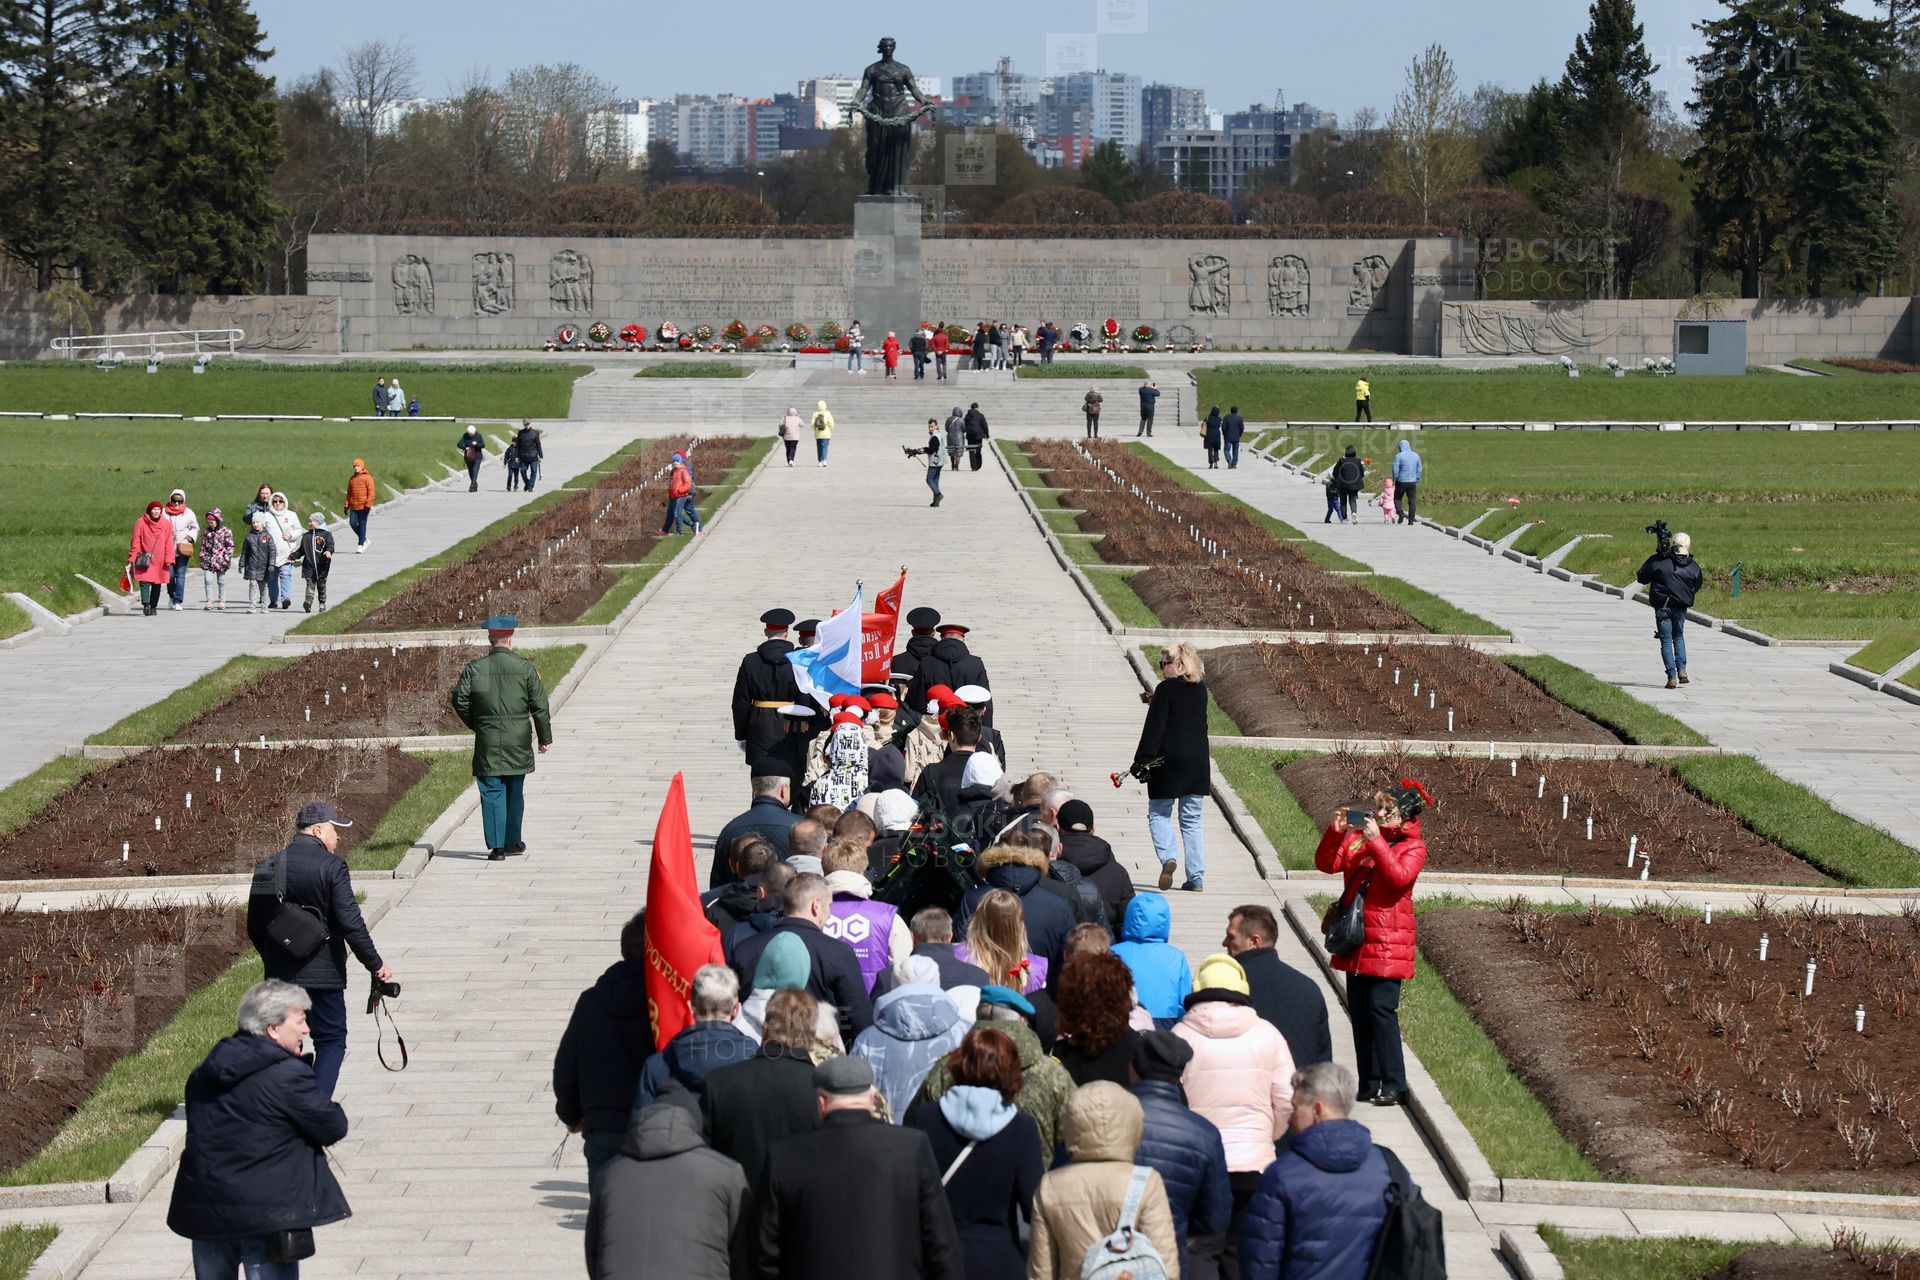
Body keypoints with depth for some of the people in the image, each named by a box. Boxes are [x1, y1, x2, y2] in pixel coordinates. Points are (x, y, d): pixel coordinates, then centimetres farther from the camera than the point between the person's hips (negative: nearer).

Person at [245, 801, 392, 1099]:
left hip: (279, 974, 5)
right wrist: (375, 964, -8)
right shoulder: (331, 866, -12)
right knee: (331, 1040, 4)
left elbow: (255, 927, 11)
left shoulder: (267, 867, 6)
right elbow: (350, 923, -16)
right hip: (322, 973, -5)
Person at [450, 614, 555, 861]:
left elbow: (459, 700, -3)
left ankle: (496, 846, -3)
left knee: (492, 794, 2)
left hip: (488, 742, -1)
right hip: (518, 741, 1)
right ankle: (512, 842, 22)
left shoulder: (475, 668, -3)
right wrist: (545, 737, 5)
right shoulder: (524, 667, -4)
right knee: (514, 792, 14)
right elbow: (540, 705, -3)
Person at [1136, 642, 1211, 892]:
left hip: (1169, 762, -5)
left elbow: (1154, 727, -13)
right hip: (1198, 762, 5)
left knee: (1158, 813, 8)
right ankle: (1196, 877, 5)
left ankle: (1167, 857, -17)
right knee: (1192, 819, 10)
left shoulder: (1166, 689, -11)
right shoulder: (1200, 689, 7)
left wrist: (1142, 760, -11)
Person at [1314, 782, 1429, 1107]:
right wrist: (1335, 832, -8)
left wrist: (1376, 842, -24)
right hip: (1355, 940, 6)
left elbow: (1399, 877, -22)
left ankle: (1394, 1086, -6)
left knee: (1381, 1009, -11)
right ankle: (1369, 1083, 15)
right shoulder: (1358, 838, 12)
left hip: (1387, 943, -6)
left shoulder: (1413, 847, -4)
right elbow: (1327, 863, 7)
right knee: (1359, 1010, 8)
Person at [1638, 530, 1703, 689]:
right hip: (1681, 608, 3)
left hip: (1662, 606, -3)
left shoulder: (1657, 561, -9)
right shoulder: (1693, 567, -2)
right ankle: (1682, 670, 9)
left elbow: (1641, 578, 0)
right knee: (1678, 637, 23)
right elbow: (1696, 588, 11)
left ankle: (1672, 677, -4)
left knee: (1666, 641, 3)